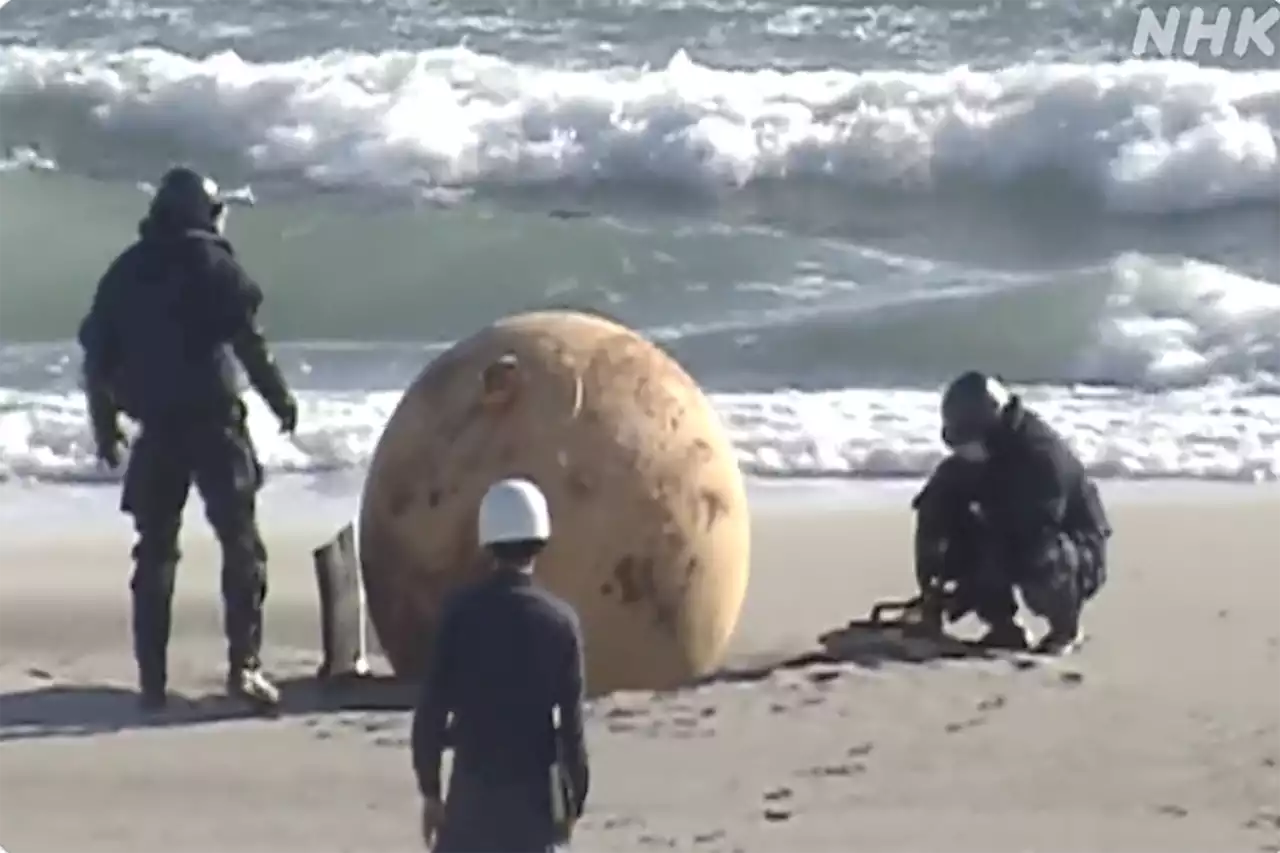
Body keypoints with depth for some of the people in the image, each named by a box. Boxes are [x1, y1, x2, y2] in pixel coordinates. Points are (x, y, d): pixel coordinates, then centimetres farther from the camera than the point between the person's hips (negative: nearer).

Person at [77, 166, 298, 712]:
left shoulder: (124, 270, 12)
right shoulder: (212, 262, -2)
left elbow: (97, 351, 10)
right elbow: (246, 338, -11)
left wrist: (105, 424, 16)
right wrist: (279, 398, -4)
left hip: (155, 428, 4)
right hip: (212, 420, -4)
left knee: (154, 550, 10)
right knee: (240, 542, 0)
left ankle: (152, 679, 7)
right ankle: (244, 666, -10)